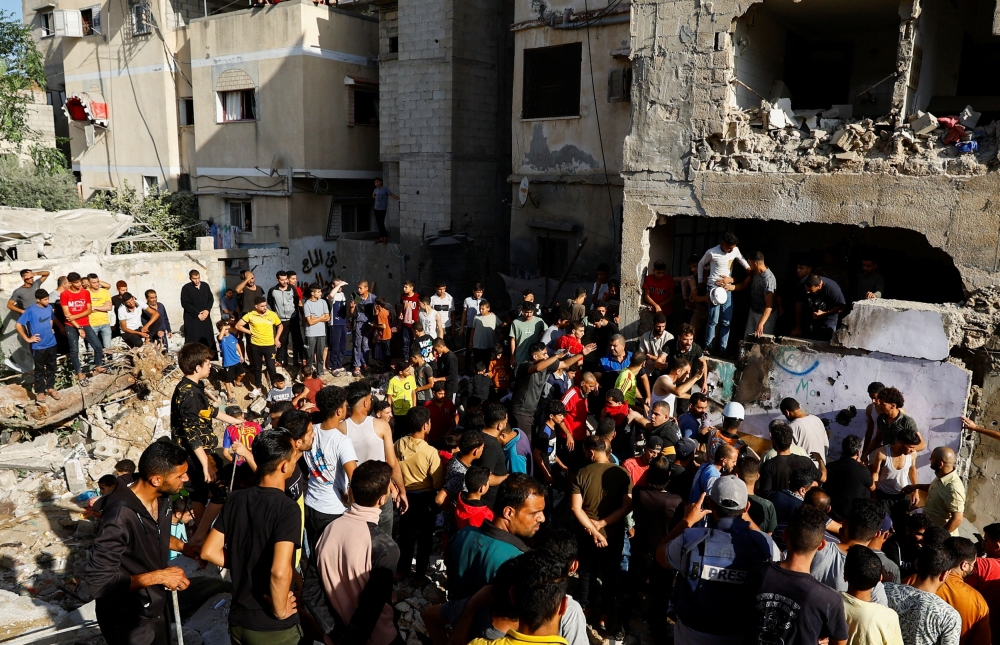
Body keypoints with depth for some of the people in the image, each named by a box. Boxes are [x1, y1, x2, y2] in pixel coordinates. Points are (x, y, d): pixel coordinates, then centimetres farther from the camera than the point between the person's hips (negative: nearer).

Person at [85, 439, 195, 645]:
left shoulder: (162, 498, -8)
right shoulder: (120, 517, -33)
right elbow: (97, 583, -30)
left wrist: (184, 547, -3)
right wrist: (158, 576, -27)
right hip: (128, 620, -7)